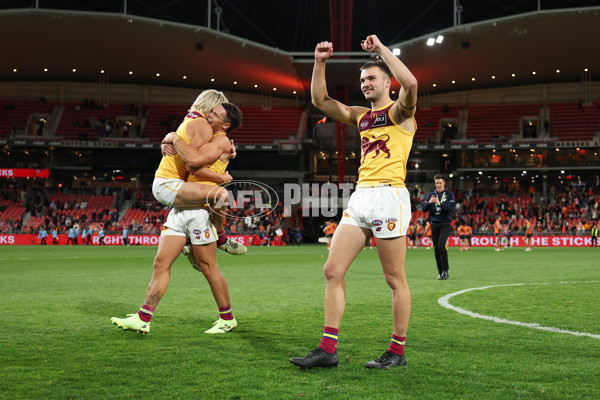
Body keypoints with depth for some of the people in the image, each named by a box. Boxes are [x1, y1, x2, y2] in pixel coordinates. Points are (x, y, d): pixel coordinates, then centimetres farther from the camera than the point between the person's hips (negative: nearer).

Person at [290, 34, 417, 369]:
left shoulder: (400, 111, 1)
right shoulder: (360, 116, 21)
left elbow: (411, 83, -21)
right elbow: (320, 100, 23)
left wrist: (381, 49, -11)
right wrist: (320, 63, 12)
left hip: (389, 195, -7)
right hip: (359, 197, 7)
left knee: (395, 278, -2)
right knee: (333, 270, -1)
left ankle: (398, 351, 7)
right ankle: (328, 349, 1)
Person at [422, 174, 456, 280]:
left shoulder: (449, 194, 3)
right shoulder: (431, 195, 12)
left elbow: (451, 208, -9)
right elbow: (424, 209, 5)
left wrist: (440, 203, -21)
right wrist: (429, 202, -15)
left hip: (445, 224, -4)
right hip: (434, 224, 4)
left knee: (441, 245, -20)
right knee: (436, 249, 3)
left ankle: (445, 270, -10)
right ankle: (440, 272, 11)